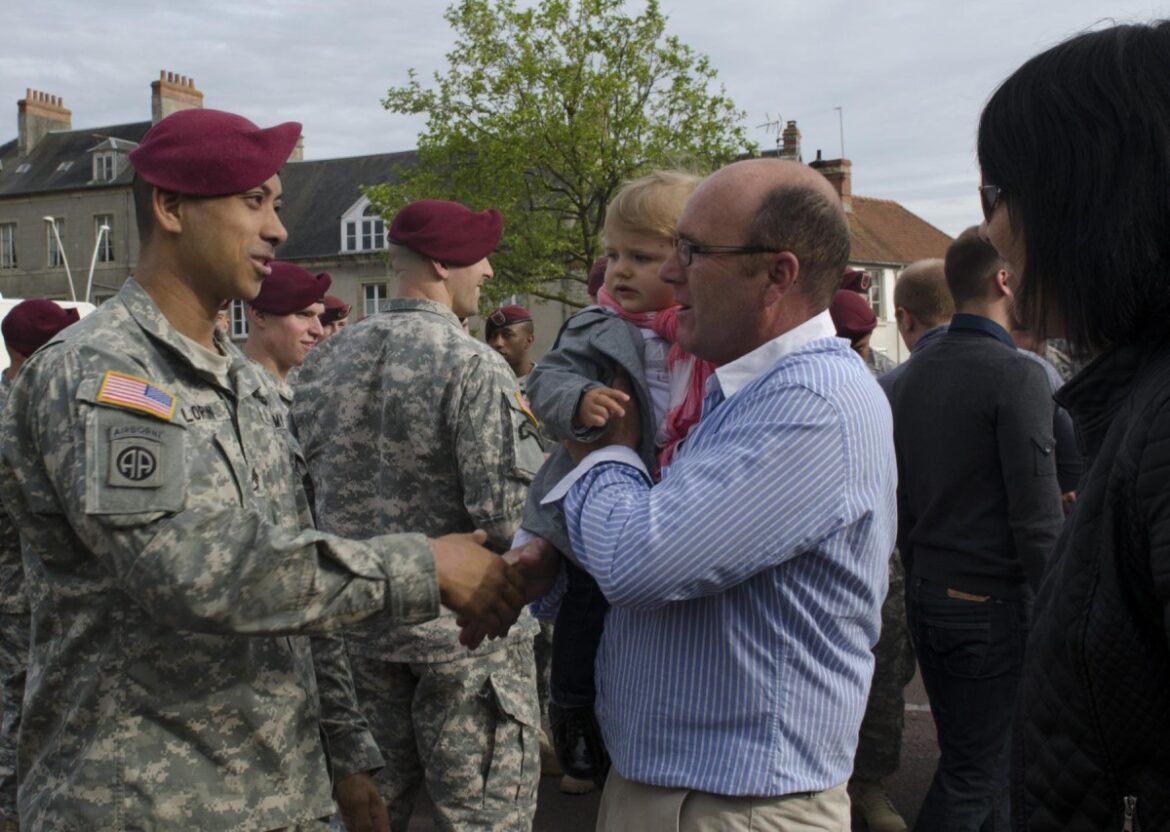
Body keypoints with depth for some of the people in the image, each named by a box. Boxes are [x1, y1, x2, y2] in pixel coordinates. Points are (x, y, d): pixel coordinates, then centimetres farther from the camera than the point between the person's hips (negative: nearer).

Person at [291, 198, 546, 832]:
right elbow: (509, 521, -21)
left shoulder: (324, 362, 4)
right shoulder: (474, 366, -15)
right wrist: (523, 431, -3)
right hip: (464, 633, -6)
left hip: (359, 626, 7)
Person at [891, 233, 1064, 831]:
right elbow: (1036, 513, -19)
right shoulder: (1017, 375, -16)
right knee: (977, 772, 3)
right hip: (993, 601, -7)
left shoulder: (916, 372, 6)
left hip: (926, 595, 8)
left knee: (967, 753, 19)